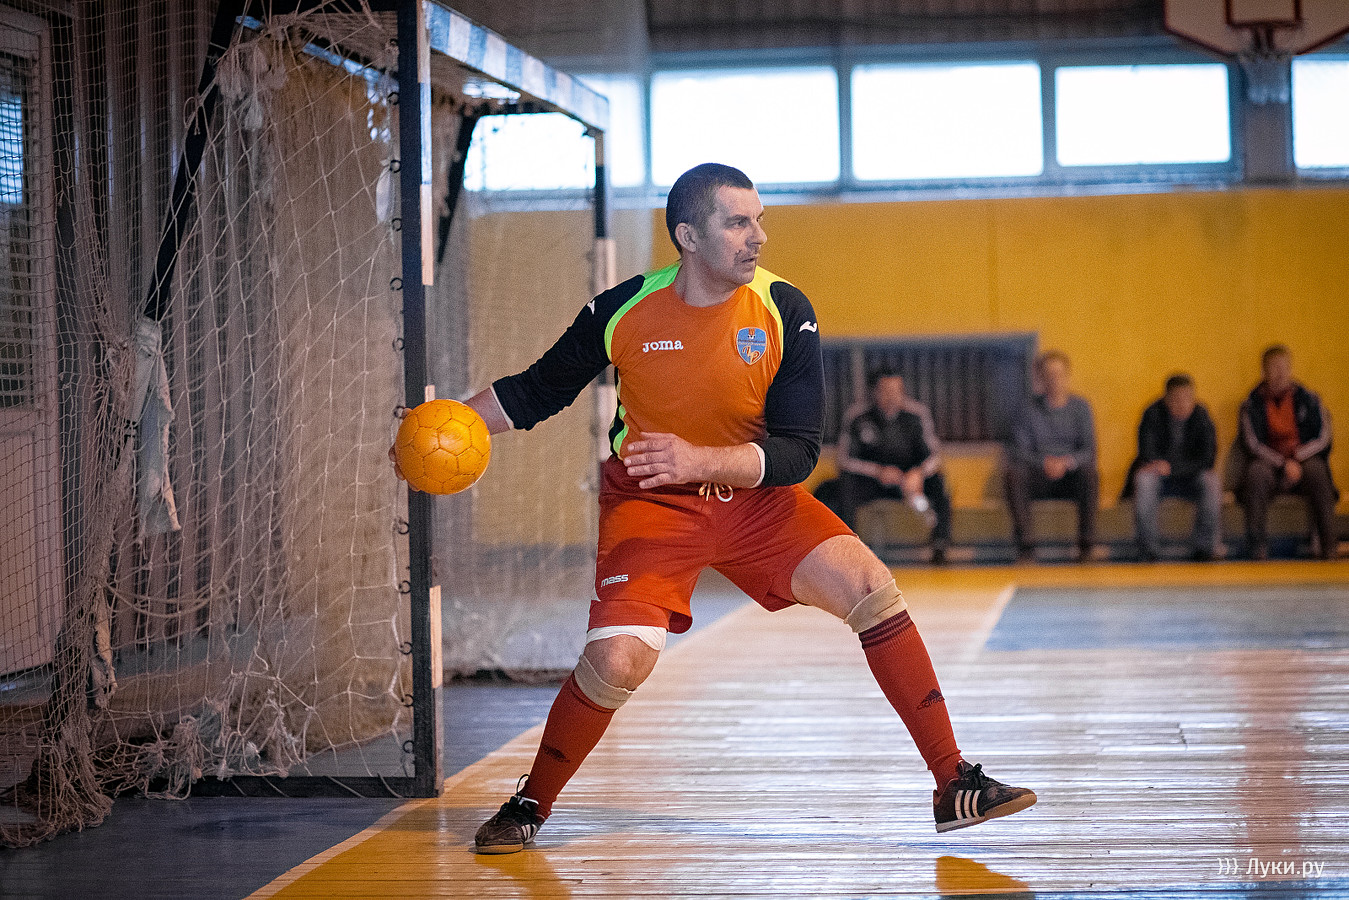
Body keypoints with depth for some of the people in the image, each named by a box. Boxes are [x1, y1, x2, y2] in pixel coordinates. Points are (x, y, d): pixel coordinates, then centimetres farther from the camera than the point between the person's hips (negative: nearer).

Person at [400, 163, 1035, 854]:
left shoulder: (784, 312, -14)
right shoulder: (623, 311, -14)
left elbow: (798, 453, -16)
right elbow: (537, 391, 3)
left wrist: (698, 460, -32)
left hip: (755, 496, 2)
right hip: (650, 504, -2)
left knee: (870, 589, -16)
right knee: (617, 660, -22)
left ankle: (954, 788, -6)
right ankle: (531, 804, 5)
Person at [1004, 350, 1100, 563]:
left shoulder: (1080, 407, 3)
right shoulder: (1031, 410, 3)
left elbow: (1089, 451, -5)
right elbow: (1019, 451, -3)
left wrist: (1067, 463, -26)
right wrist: (1043, 462, -24)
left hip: (1071, 476, 0)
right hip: (1039, 478, 0)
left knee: (1089, 473, -34)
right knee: (1015, 474, -31)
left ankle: (1087, 544, -24)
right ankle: (1024, 545, -28)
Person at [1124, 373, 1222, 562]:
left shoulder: (1201, 416, -7)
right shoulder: (1153, 414, -10)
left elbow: (1208, 458, -14)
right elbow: (1147, 454, -13)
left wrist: (1172, 468, -24)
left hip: (1190, 478, 1)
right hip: (1159, 478, -1)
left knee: (1211, 481, -29)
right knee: (1143, 479, -33)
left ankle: (1204, 547, -22)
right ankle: (1149, 550, -31)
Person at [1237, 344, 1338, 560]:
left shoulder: (1308, 399, 7)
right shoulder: (1252, 404, 4)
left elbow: (1322, 438, 1)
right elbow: (1252, 443, -6)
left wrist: (1297, 459, -15)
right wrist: (1283, 464, -19)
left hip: (1305, 460, 0)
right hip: (1268, 462, 0)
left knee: (1316, 471, -34)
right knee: (1255, 473, -35)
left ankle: (1329, 546, -33)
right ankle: (1258, 548, -35)